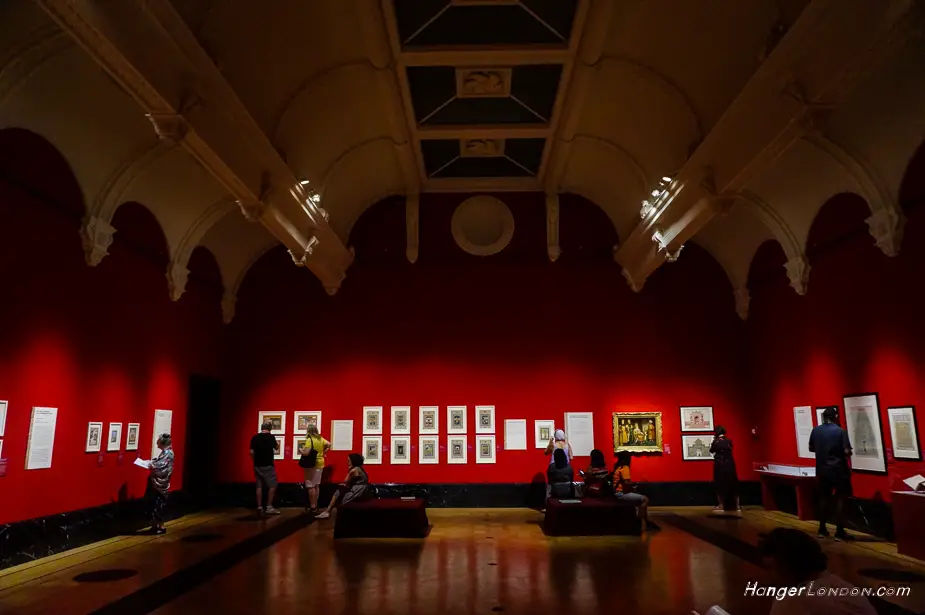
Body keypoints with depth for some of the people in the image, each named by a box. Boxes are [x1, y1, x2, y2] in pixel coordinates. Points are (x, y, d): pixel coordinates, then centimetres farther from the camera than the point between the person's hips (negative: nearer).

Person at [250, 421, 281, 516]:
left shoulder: (255, 437, 2)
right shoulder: (271, 437, -9)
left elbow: (251, 452, 1)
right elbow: (275, 448, 5)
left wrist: (255, 460, 15)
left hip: (257, 465, 5)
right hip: (268, 465, -5)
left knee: (259, 486, 9)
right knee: (272, 486, 3)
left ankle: (259, 507, 9)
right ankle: (269, 507, 2)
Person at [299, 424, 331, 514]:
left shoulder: (309, 440, -17)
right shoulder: (321, 439, 5)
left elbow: (306, 453, -23)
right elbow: (329, 444, 6)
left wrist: (300, 450, -4)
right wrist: (323, 452, 15)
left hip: (312, 465, -8)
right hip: (320, 464, 8)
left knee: (310, 486, -1)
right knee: (316, 485, 15)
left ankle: (312, 506, 0)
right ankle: (315, 505, 21)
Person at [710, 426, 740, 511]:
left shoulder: (715, 442, -10)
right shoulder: (729, 441, -2)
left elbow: (711, 450, 5)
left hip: (719, 465, -3)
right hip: (730, 465, 3)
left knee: (720, 484, 6)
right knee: (733, 484, 11)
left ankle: (721, 505, 8)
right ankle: (737, 505, 14)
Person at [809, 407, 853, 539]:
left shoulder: (815, 430, 0)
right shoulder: (840, 431, -12)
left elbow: (811, 449, 9)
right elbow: (847, 452, -15)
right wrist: (849, 453, 7)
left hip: (822, 470, 4)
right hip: (838, 469, -4)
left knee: (824, 498, 13)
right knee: (840, 499, 4)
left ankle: (822, 529, 18)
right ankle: (839, 532, 4)